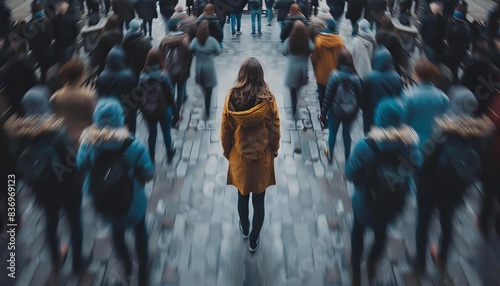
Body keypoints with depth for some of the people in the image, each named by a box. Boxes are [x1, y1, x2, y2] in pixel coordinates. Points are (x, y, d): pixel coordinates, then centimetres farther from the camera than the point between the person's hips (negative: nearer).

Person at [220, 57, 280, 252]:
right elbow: (275, 131, -7)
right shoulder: (268, 100, -16)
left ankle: (244, 229, 45)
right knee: (259, 201, 14)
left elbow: (225, 131, -5)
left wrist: (227, 152, 11)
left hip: (239, 157, 1)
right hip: (262, 158, -1)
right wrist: (274, 151, 10)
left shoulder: (231, 98, -13)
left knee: (242, 197, 23)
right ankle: (254, 240, 27)